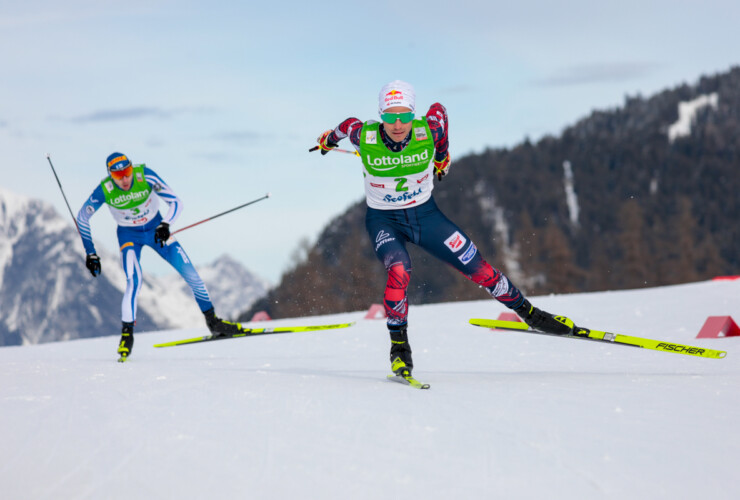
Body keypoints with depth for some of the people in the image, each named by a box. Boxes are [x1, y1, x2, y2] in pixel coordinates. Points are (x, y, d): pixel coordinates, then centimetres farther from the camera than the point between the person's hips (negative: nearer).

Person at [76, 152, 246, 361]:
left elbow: (175, 202, -21)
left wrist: (165, 225, -39)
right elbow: (82, 218, -10)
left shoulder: (145, 176, -26)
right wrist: (90, 254, -10)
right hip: (129, 235, -1)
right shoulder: (104, 191, -24)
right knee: (134, 281, -26)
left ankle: (213, 322, 15)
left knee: (190, 273, -3)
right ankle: (126, 335, -15)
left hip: (155, 229, 1)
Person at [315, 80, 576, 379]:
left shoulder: (428, 132, -21)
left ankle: (527, 312, 24)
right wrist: (329, 139, 24)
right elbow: (348, 126, 1)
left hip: (425, 214, 2)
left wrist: (442, 155, 17)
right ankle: (399, 347, -13)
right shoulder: (365, 137, -23)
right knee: (399, 272, -30)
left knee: (478, 269, 1)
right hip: (384, 221, -2)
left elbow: (439, 110, 3)